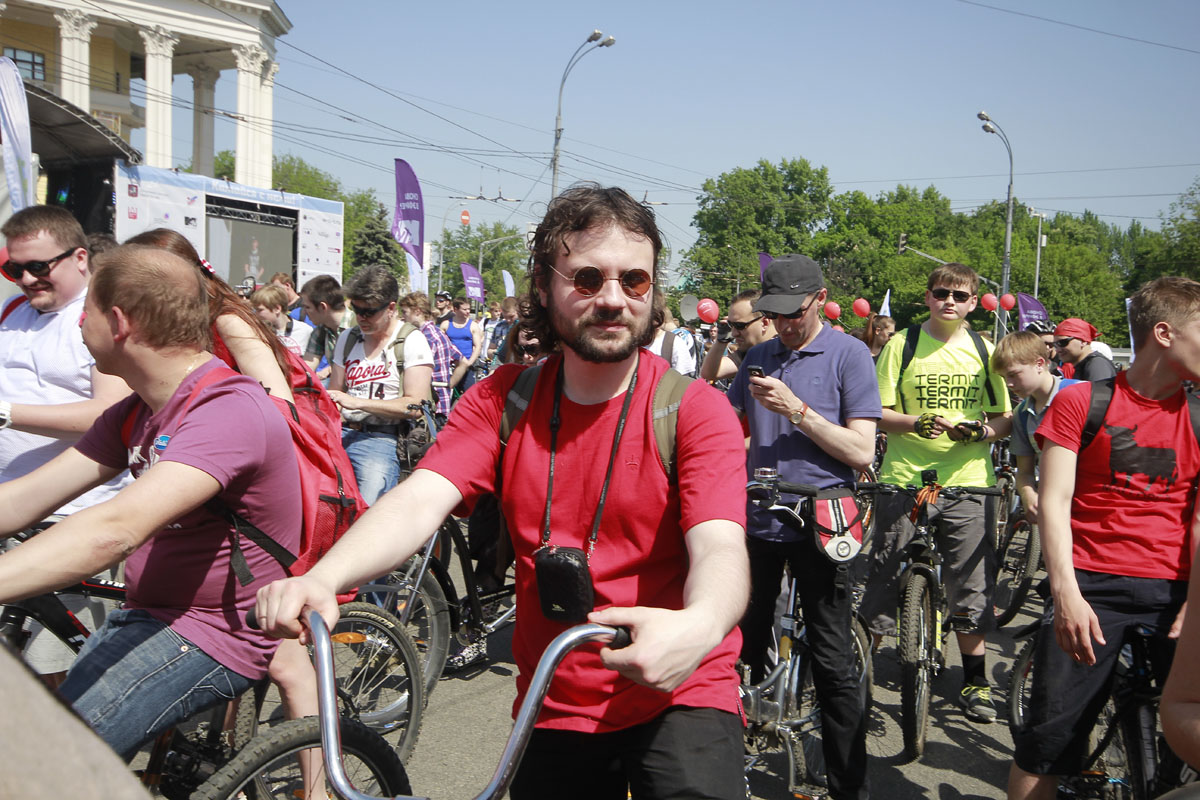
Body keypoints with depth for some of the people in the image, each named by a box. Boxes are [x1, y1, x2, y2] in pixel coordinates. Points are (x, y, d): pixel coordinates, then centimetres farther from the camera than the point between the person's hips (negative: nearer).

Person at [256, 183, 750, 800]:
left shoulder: (695, 409, -10)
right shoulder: (502, 400, -1)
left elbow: (720, 546, -24)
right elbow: (420, 499, -14)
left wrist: (699, 625, -47)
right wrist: (322, 576, -34)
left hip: (677, 695, -3)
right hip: (552, 708, 3)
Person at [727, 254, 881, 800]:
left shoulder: (848, 354, -5)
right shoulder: (760, 356, 11)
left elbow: (861, 451, -12)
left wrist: (794, 408, -19)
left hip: (819, 524, -5)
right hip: (757, 521, 5)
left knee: (833, 665, -1)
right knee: (745, 649, 16)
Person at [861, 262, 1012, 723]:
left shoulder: (985, 352, 9)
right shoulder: (902, 345, 4)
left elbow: (1005, 420, 11)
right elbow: (878, 414, 0)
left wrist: (978, 431, -11)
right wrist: (915, 422, -19)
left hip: (967, 483, 2)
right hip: (904, 481, -1)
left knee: (972, 590, 5)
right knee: (883, 581, 2)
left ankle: (974, 682, 23)